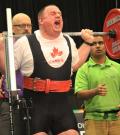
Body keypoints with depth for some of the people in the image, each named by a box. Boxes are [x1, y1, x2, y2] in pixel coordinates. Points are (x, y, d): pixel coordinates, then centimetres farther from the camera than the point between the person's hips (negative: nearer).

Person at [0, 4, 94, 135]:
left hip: (62, 104, 5)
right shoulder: (26, 43, -5)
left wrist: (87, 42, 27)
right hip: (35, 105, -5)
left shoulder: (68, 41, 12)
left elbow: (75, 64, 28)